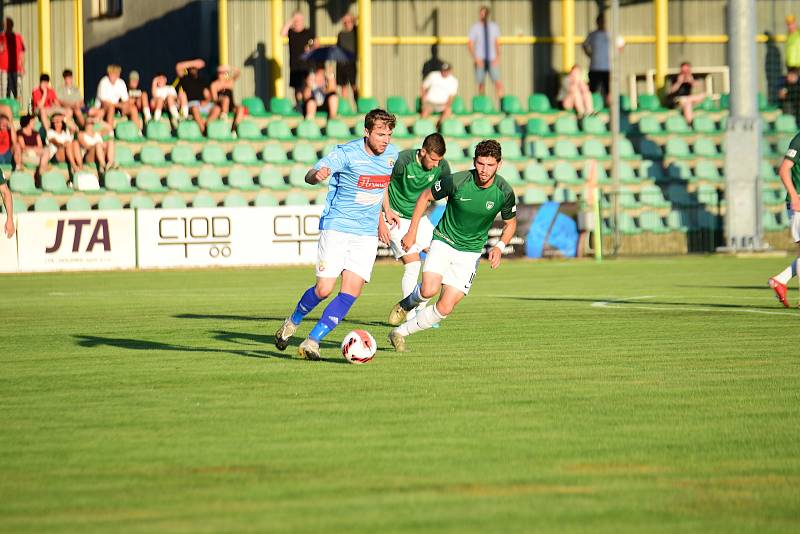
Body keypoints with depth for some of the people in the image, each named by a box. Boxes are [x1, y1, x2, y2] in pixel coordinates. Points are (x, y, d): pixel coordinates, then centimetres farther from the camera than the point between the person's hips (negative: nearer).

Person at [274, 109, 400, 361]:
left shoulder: (391, 154, 4)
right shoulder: (346, 153, -15)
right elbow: (310, 177, -25)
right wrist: (317, 175, -48)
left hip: (367, 234, 5)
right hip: (336, 228, -4)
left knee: (351, 292, -9)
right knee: (324, 289, -8)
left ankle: (312, 341, -2)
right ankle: (293, 321, 23)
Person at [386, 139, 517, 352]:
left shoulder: (505, 192, -13)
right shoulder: (456, 181, -18)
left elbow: (510, 223, 6)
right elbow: (426, 196, -1)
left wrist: (499, 247, -13)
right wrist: (412, 231, -3)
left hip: (470, 252, 2)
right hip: (444, 241, -2)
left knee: (445, 308, -9)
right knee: (429, 290, -28)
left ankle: (400, 333, 11)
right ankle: (406, 304, 8)